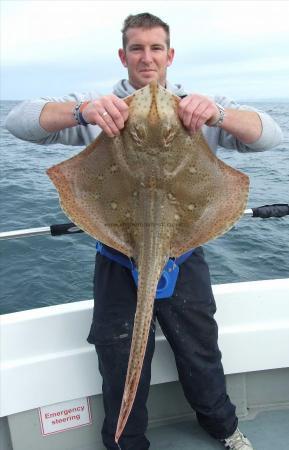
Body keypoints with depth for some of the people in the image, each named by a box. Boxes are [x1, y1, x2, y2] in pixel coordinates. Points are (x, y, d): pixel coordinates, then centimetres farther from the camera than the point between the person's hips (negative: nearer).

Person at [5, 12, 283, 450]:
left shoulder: (198, 107, 2)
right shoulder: (100, 106, -2)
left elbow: (270, 135, -9)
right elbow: (19, 120, -12)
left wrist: (217, 113, -30)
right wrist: (80, 111, -32)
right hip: (118, 260, -1)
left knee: (200, 354, 19)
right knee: (121, 365, 14)